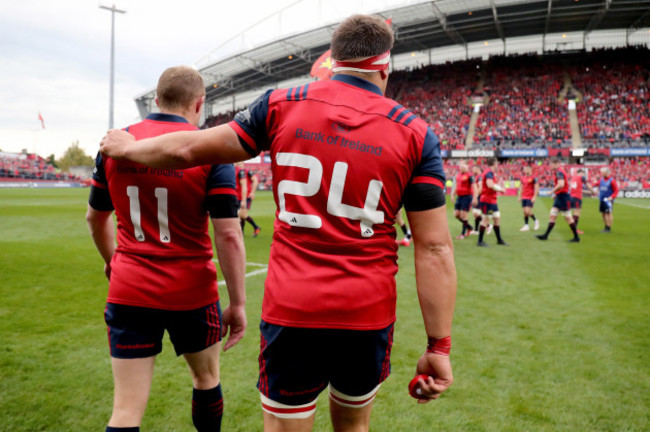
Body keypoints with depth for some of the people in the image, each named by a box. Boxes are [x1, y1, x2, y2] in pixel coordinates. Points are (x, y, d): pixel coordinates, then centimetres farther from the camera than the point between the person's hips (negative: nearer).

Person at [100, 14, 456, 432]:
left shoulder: (282, 105, -1)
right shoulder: (416, 134, -2)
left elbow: (189, 149, 6)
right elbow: (435, 248, -6)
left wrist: (127, 147, 26)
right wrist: (439, 346, 0)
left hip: (291, 311, -1)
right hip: (369, 316, 1)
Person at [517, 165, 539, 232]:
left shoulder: (533, 178, -8)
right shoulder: (522, 178, 10)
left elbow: (536, 187, -10)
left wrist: (534, 197, -16)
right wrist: (520, 196, 16)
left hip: (531, 198, -6)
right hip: (524, 198, 6)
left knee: (528, 212, -13)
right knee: (524, 212, 5)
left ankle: (535, 220, 12)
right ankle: (526, 226, 12)